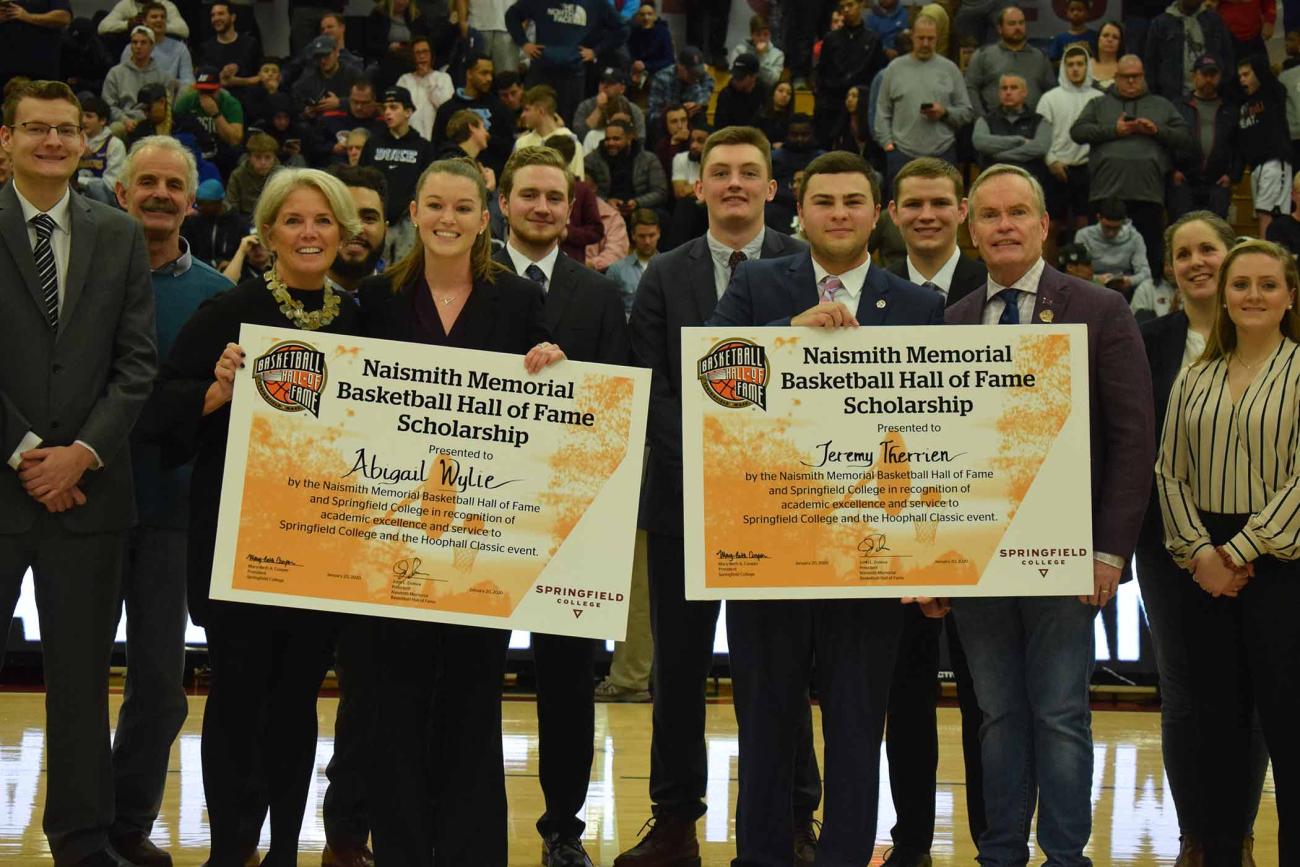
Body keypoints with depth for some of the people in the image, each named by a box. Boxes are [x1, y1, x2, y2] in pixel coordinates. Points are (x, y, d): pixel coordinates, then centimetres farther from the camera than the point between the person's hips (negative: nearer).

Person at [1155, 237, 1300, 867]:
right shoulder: (1194, 381, 11)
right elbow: (1170, 473, 9)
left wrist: (1239, 550, -13)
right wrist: (1197, 552, -5)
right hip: (1207, 569, 4)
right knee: (1216, 721, 8)